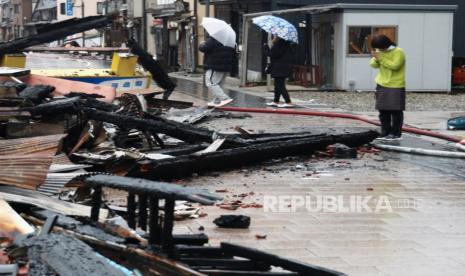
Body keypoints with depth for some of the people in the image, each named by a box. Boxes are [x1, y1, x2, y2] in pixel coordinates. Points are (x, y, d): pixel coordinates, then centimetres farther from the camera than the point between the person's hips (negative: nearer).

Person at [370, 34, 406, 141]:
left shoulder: (398, 52, -12)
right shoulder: (380, 51, 8)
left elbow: (394, 66, -22)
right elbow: (373, 65, 7)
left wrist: (381, 58, -23)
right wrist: (376, 59, -16)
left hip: (396, 87, -6)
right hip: (382, 85, 6)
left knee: (395, 111, -3)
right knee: (383, 111, 6)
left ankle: (396, 133, 4)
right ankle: (385, 132, 14)